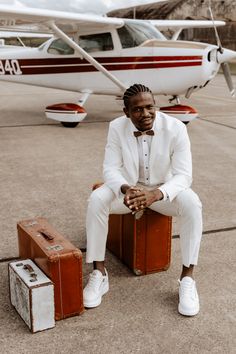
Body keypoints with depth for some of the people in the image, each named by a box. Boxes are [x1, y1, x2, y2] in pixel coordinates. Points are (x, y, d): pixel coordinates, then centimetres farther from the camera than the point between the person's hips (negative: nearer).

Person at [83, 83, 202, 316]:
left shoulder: (175, 128, -21)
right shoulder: (116, 127, -16)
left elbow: (183, 175, -23)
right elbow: (111, 169, -15)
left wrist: (156, 194, -43)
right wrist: (126, 189, -39)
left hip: (164, 190, -1)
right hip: (129, 187, 1)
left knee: (192, 204, -32)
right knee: (96, 199, -27)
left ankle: (187, 279, -20)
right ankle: (99, 274, -16)